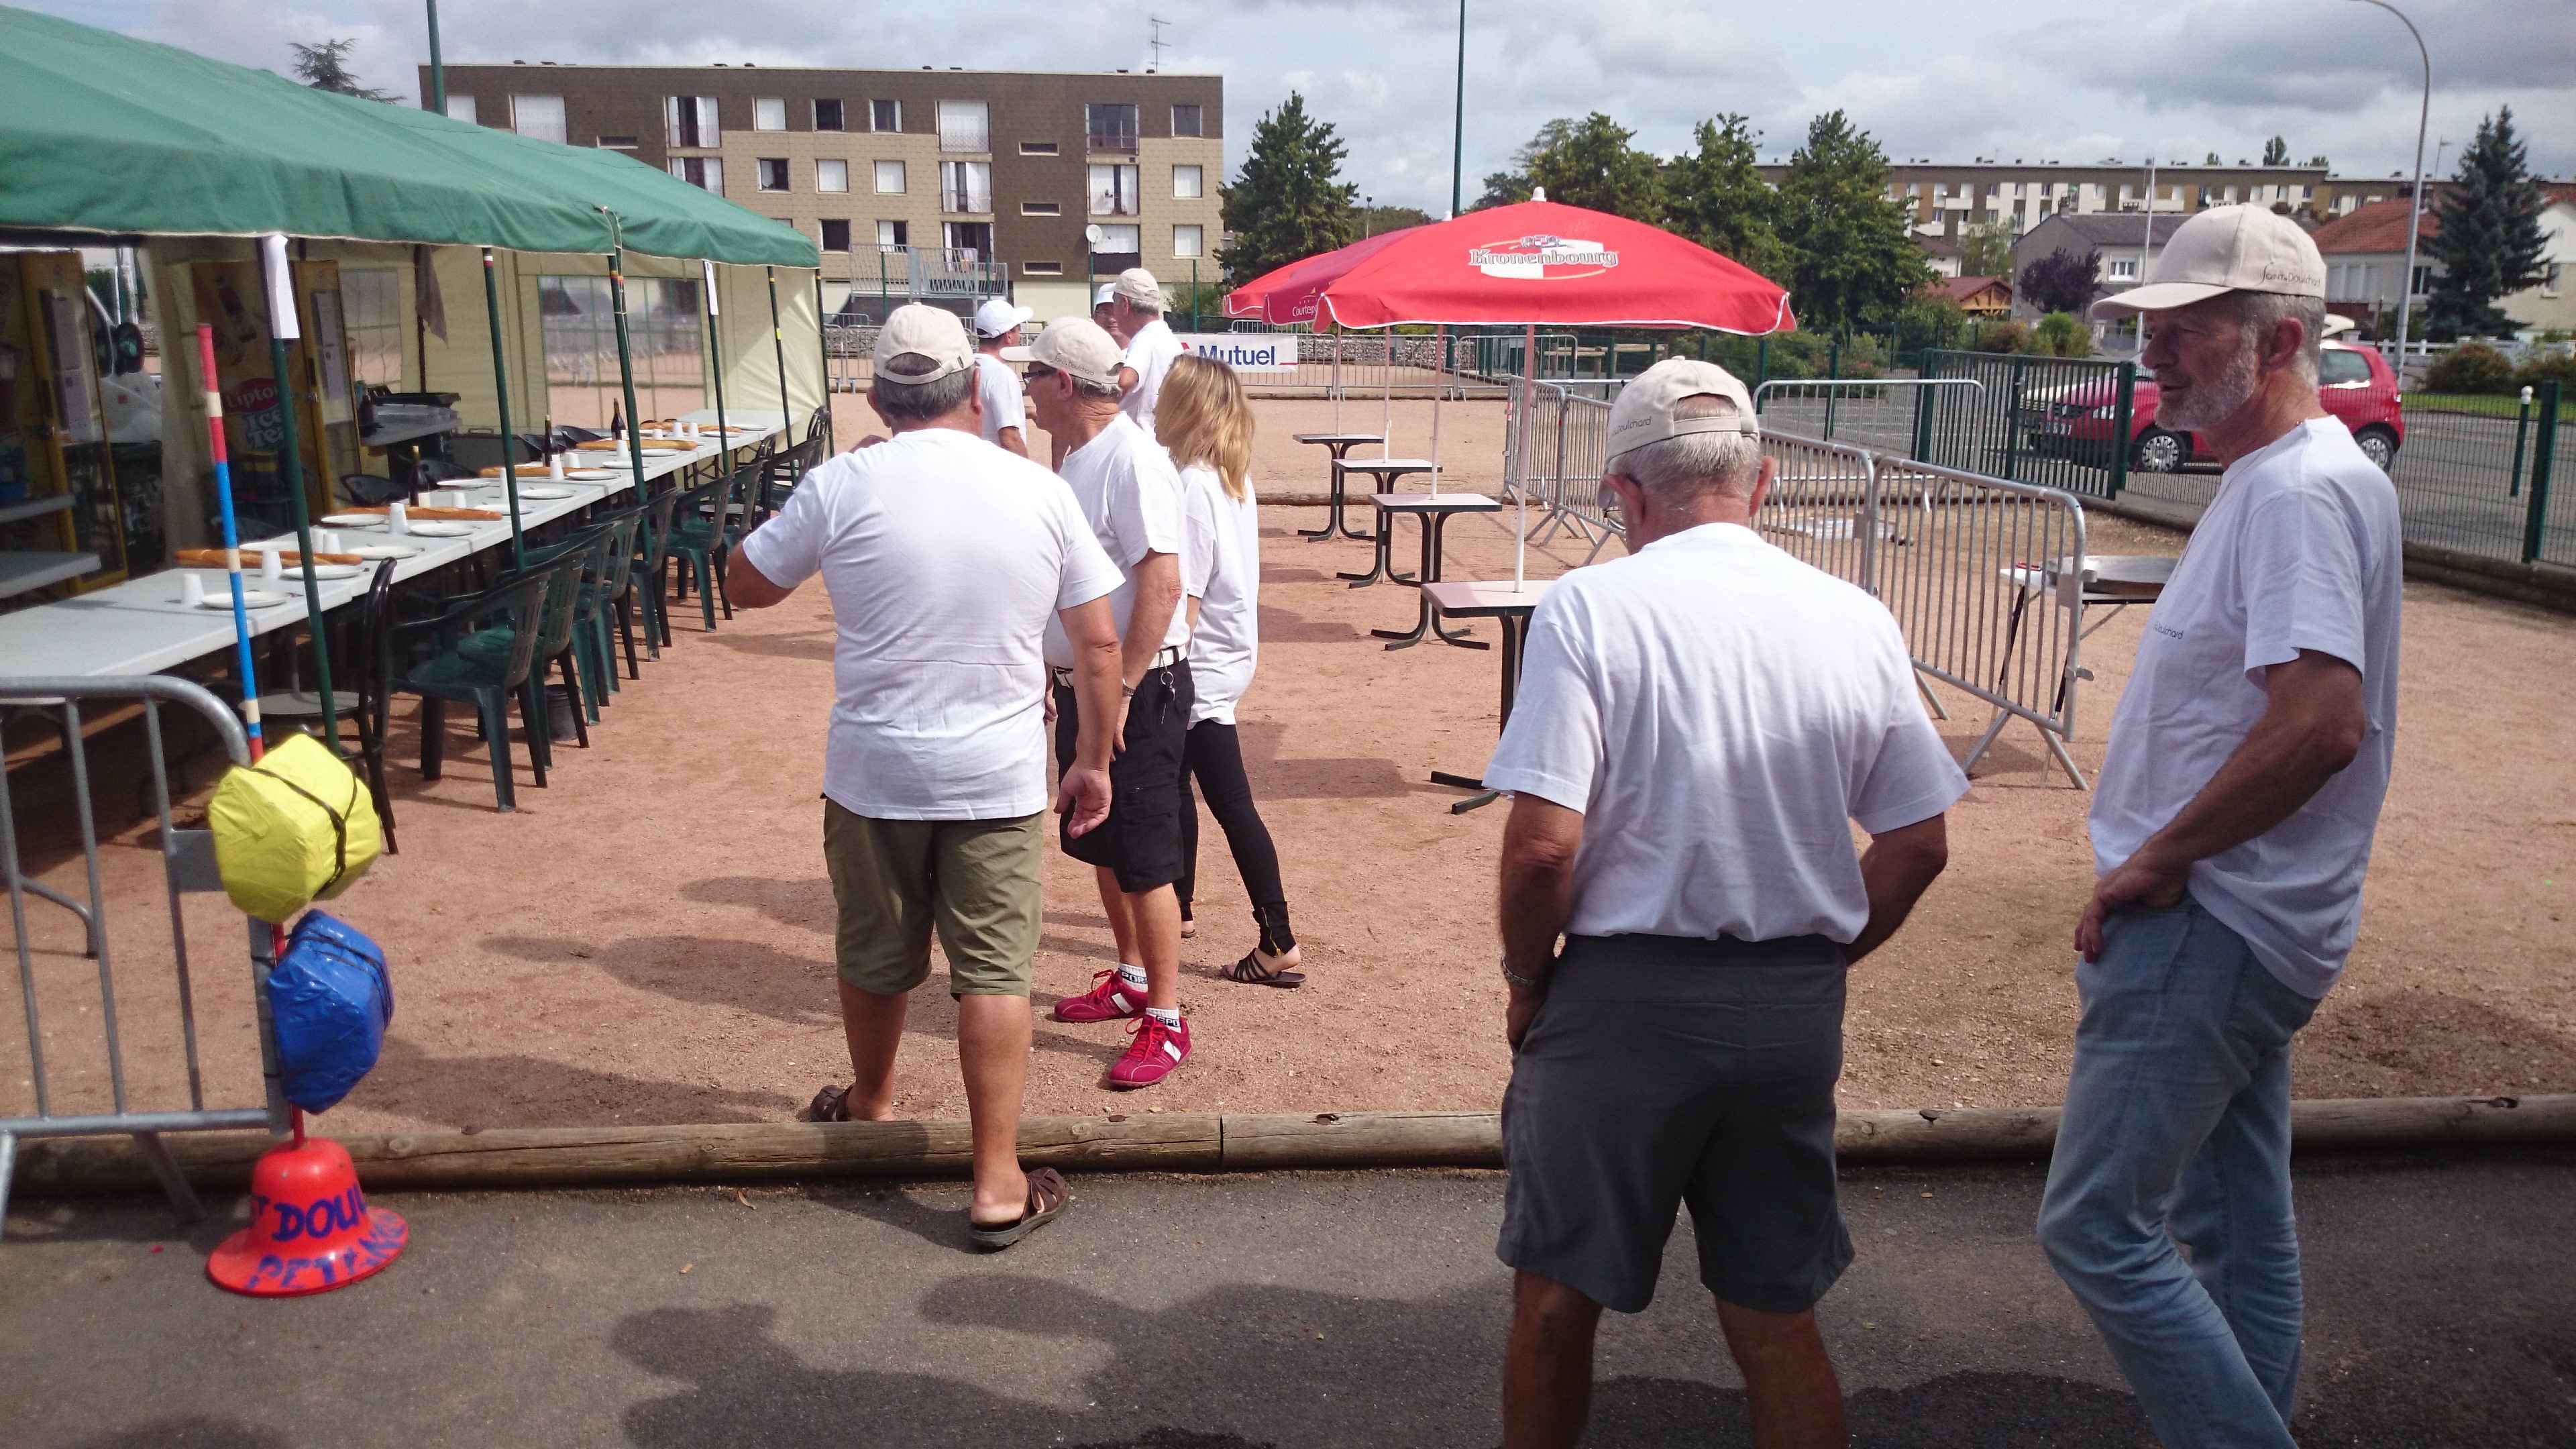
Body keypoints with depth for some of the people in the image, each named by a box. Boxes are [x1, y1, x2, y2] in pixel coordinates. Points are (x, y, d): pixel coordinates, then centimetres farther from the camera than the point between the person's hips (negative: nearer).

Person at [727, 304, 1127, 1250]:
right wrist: (1094, 759, 10)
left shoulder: (843, 486, -9)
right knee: (994, 970, 5)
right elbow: (1098, 646, 0)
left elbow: (747, 587, 5)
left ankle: (870, 1105, 44)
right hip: (1000, 777, 0)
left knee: (875, 954, 20)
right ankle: (998, 1185, 8)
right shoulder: (1040, 492, -4)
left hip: (873, 771, 0)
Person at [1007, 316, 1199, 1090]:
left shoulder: (1133, 460, -19)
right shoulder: (1078, 459, 11)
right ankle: (1131, 979, 36)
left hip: (1135, 689, -10)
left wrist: (1120, 695, -26)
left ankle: (1166, 1022, 8)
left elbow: (1160, 583, -26)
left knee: (1144, 859, -2)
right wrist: (1062, 682, 20)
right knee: (1101, 846, 19)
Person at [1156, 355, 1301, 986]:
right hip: (1229, 649, 9)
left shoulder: (1190, 487, -20)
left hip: (1200, 666, -9)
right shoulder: (1235, 478, 6)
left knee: (1230, 803, -2)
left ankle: (1278, 943, 4)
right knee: (1175, 786, 22)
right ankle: (1177, 905, 36)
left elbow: (1184, 593, -22)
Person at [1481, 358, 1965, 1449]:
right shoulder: (1857, 622, 1)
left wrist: (1525, 980, -2)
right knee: (1776, 1319, 17)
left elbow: (1543, 843, -18)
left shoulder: (1589, 609, -12)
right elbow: (1918, 846, 5)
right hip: (1796, 1011, 4)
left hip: (1626, 996, -4)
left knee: (1556, 1295, 16)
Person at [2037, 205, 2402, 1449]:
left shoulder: (2306, 488, -18)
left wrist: (2154, 859, -19)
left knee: (2097, 1226, -7)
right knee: (2236, 1232, 19)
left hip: (2209, 928, -11)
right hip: (2225, 920, 11)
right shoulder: (2268, 482, 14)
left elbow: (2320, 724, -30)